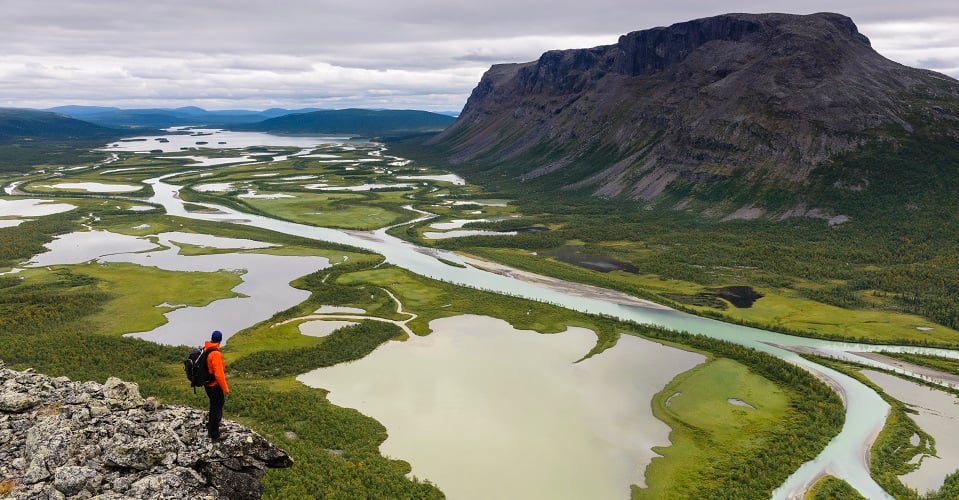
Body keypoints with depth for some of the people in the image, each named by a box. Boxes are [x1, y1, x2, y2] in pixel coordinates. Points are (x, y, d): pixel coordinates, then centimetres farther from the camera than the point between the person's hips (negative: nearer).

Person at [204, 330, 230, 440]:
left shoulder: (205, 350, 0)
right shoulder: (216, 354, -27)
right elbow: (219, 374, -27)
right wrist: (225, 388, -17)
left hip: (208, 385, 9)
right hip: (215, 386, -9)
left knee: (214, 406, 26)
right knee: (217, 409, 5)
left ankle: (210, 428, 43)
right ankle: (215, 435, 15)